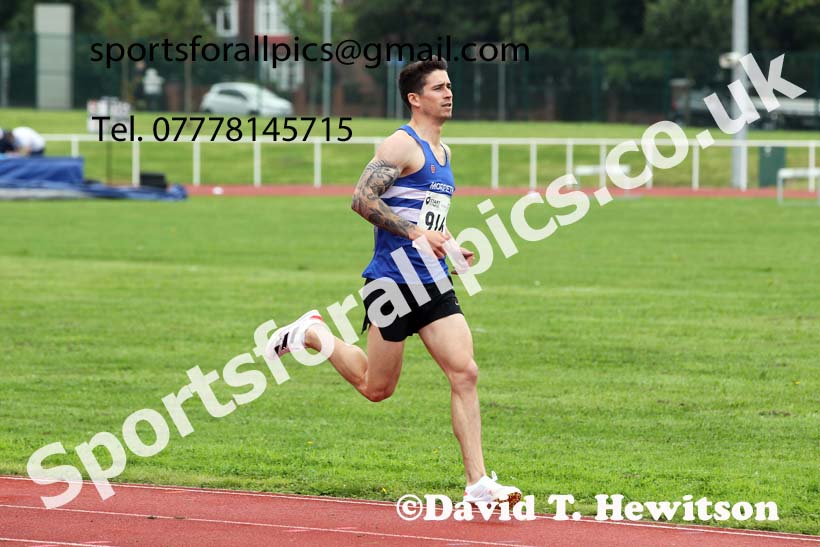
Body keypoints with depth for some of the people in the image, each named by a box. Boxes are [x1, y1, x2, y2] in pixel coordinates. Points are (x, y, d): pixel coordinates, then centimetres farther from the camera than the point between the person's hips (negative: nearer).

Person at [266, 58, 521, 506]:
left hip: (433, 284, 8)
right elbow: (362, 199, -20)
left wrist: (451, 245, 14)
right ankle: (312, 334, 28)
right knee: (376, 387, 3)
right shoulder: (402, 146, -10)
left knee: (464, 373, -7)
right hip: (393, 280, -8)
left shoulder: (443, 153, 18)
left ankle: (478, 483, -8)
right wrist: (416, 232, -24)